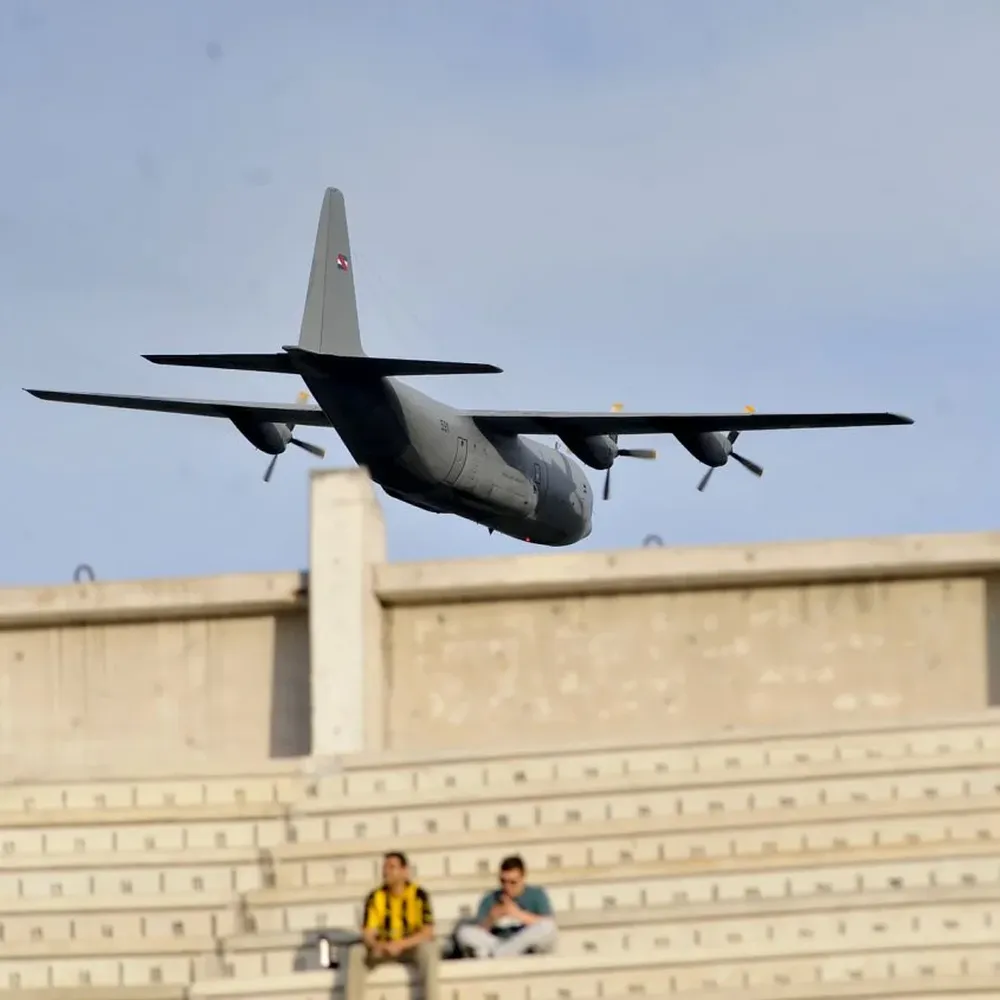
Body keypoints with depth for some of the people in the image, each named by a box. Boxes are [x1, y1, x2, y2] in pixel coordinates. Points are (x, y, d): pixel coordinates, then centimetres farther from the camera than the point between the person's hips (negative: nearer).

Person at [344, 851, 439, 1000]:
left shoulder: (419, 895, -14)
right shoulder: (375, 897, -7)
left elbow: (427, 932, -19)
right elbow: (368, 933, -9)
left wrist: (400, 945, -34)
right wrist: (376, 946, -34)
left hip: (412, 948, -2)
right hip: (385, 948, 2)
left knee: (428, 950, -36)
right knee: (356, 953, -25)